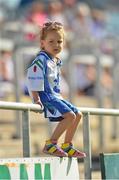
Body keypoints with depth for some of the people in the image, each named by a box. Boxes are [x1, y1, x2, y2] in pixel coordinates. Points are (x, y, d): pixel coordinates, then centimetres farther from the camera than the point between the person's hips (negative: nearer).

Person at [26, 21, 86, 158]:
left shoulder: (56, 61, 16)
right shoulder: (41, 60, -13)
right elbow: (33, 79, -19)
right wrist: (36, 98, -23)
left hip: (54, 96, 10)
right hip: (45, 96, -10)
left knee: (78, 115, 13)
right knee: (70, 115, -22)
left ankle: (67, 146, 20)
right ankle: (50, 144, -20)